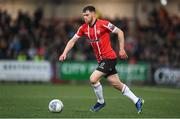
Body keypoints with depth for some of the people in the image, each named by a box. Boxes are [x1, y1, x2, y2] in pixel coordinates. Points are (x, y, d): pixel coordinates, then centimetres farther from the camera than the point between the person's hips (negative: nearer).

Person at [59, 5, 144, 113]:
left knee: (93, 79, -17)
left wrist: (122, 49, -9)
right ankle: (137, 101, 21)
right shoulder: (84, 28, 4)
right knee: (117, 84, 9)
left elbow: (120, 32, -8)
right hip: (101, 59, 7)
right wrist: (65, 53, -4)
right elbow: (73, 40, 9)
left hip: (109, 58, -7)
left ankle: (101, 102, 5)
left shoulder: (103, 24, -14)